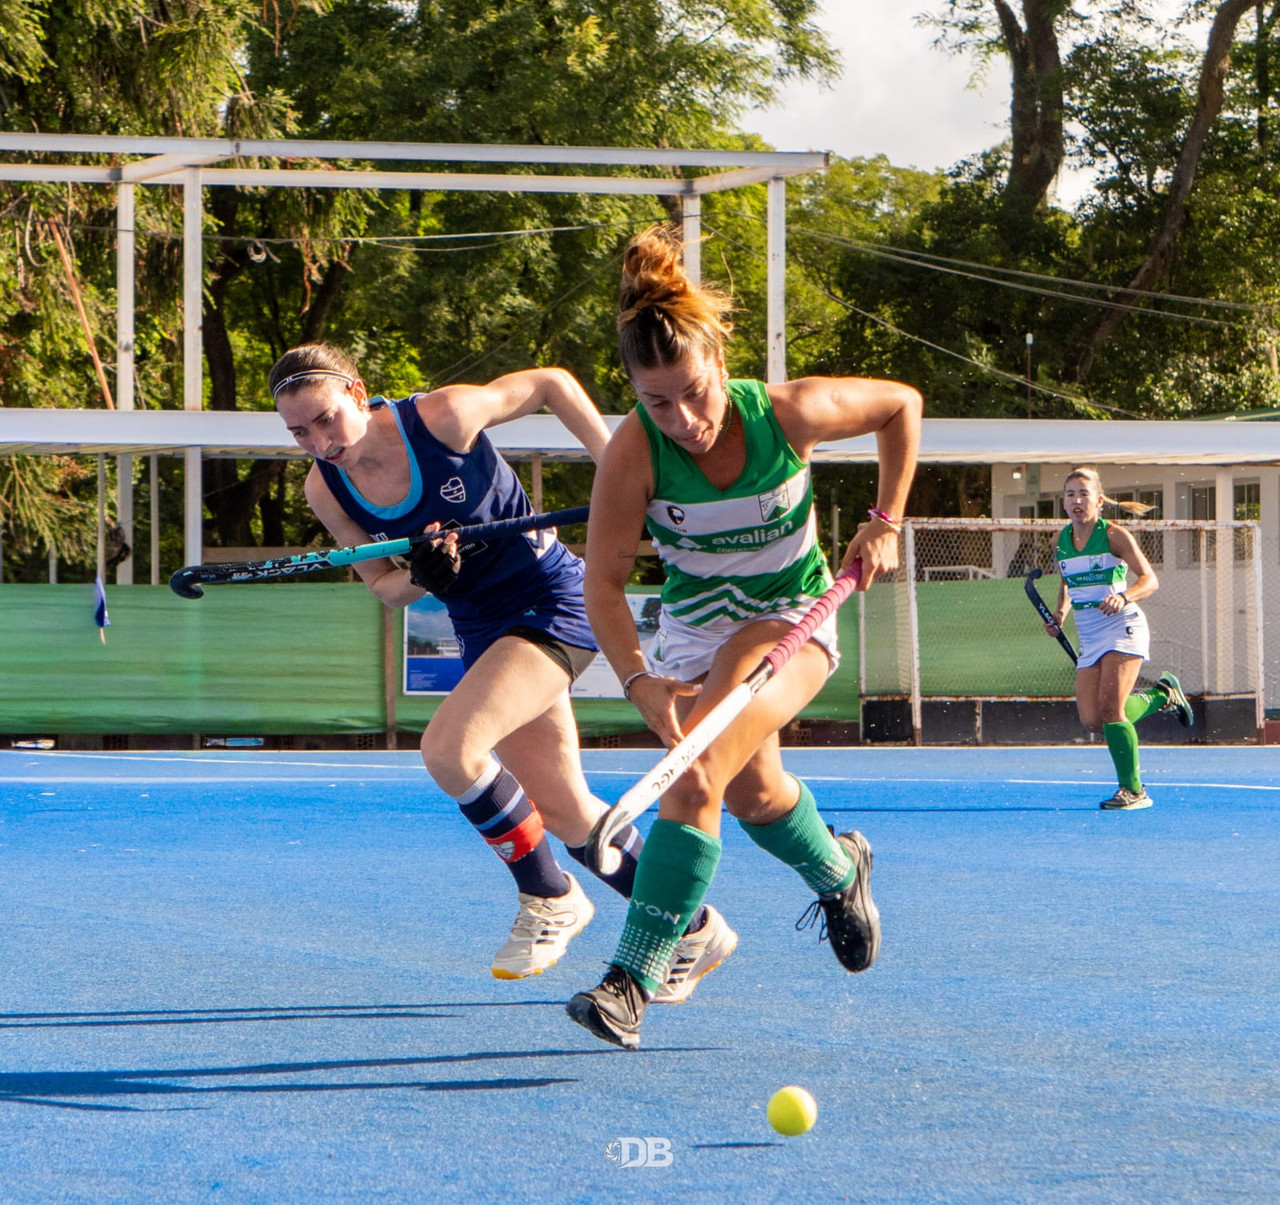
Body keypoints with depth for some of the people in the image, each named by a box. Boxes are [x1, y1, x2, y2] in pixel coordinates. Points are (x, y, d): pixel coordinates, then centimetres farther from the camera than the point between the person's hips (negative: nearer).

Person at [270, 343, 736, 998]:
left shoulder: (443, 416, -20)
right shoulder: (325, 490, -5)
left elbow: (551, 383, -5)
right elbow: (383, 585, 6)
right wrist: (421, 578, -16)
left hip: (553, 603, -7)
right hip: (482, 629, 7)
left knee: (448, 746, -26)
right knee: (566, 815, 8)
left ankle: (549, 897, -5)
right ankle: (694, 930, 27)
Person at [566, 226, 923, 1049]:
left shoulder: (787, 414, -26)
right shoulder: (633, 451, -25)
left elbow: (902, 404, -6)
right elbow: (604, 582, -22)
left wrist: (885, 524, -10)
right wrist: (640, 681, -37)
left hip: (792, 621, -3)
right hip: (693, 629, 3)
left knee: (696, 775, -25)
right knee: (752, 794, 17)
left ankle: (633, 982, -30)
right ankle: (839, 872, 53)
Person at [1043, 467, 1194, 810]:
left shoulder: (1114, 535, -9)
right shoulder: (1062, 541, 9)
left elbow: (1150, 580, -13)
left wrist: (1123, 597, -32)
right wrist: (1060, 613, 4)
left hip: (1122, 629, -6)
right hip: (1089, 638, 6)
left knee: (1110, 709, -18)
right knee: (1092, 720, -2)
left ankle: (1133, 789, -8)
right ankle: (1162, 695, 24)